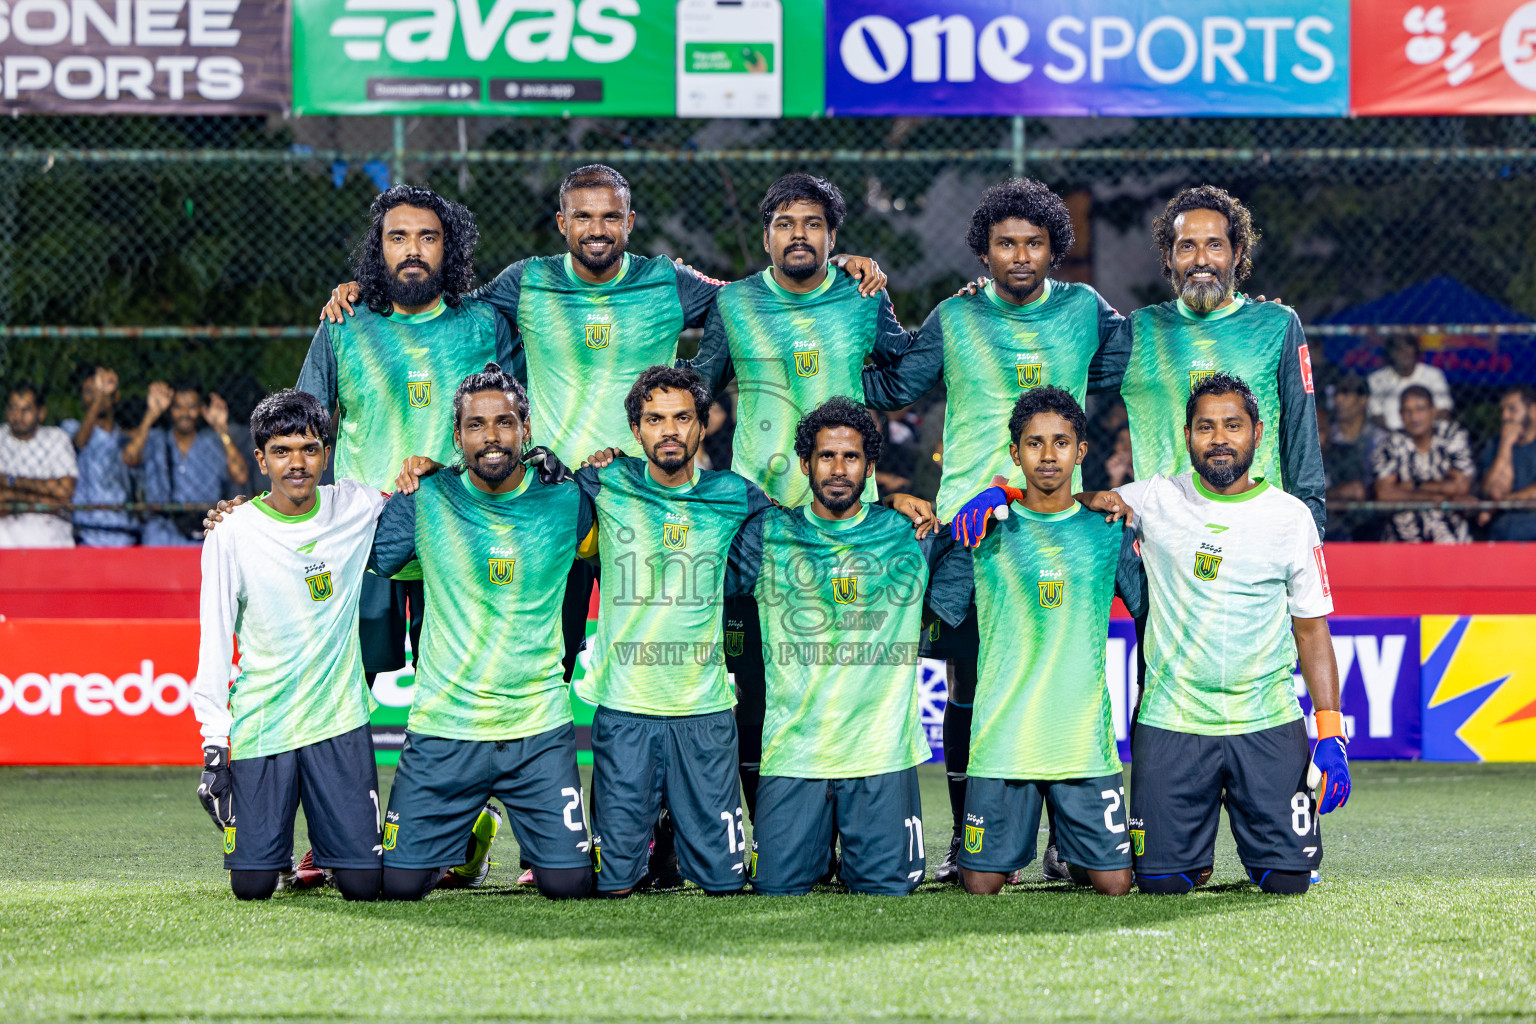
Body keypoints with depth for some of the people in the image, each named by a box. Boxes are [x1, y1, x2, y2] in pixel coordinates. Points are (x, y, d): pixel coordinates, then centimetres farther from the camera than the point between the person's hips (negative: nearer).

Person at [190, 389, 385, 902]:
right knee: (252, 884, -5)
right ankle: (276, 845, 31)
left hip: (339, 722, 1)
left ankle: (328, 847, 30)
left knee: (364, 883, -5)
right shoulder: (233, 535, -6)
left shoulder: (357, 508, 0)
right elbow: (214, 644, -4)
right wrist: (214, 746, -8)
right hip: (260, 725, -1)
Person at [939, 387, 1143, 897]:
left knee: (1114, 884, -4)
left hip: (1085, 740, 1)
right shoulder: (986, 532, 4)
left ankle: (1075, 855, 28)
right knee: (983, 884, -3)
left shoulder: (1106, 532, 6)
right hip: (1002, 738, -1)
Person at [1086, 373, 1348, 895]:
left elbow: (1312, 630, 5)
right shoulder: (1156, 499, 2)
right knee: (1161, 881, -4)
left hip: (1268, 722, 0)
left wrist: (1331, 734, -3)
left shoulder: (1291, 517, 2)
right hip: (1172, 722, 0)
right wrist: (1096, 500, -12)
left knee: (1287, 879, -5)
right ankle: (1197, 852, 31)